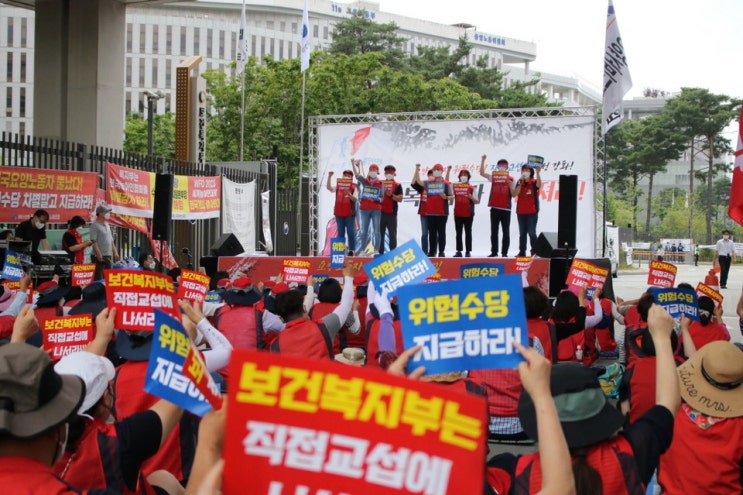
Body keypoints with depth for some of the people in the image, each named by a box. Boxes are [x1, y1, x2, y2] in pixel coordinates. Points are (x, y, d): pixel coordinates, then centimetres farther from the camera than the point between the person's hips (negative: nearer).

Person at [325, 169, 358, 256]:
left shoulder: (354, 188, -1)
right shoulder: (338, 186, 7)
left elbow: (355, 199, -13)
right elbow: (329, 187, -7)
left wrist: (348, 194, -30)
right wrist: (329, 177, -16)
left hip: (349, 213, -3)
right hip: (339, 213, 3)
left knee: (351, 232, -1)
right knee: (340, 232, 9)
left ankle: (352, 250, 3)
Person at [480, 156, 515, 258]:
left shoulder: (511, 179, 3)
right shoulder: (493, 177, 10)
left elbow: (513, 194, 0)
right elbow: (482, 173, 0)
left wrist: (510, 185, -16)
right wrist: (483, 160, -6)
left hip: (506, 209, -2)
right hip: (494, 208, 2)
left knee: (506, 232, 1)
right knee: (493, 232, 4)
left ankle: (504, 252, 7)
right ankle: (494, 252, 9)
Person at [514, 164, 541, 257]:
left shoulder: (534, 182, 0)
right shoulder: (519, 183, 11)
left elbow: (538, 184, -24)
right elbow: (515, 194, -2)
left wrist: (537, 172, -36)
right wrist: (520, 183, -10)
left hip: (532, 212, -4)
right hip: (521, 212, 4)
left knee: (532, 232, -5)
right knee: (522, 233, 6)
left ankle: (534, 252, -2)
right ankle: (522, 252, 9)